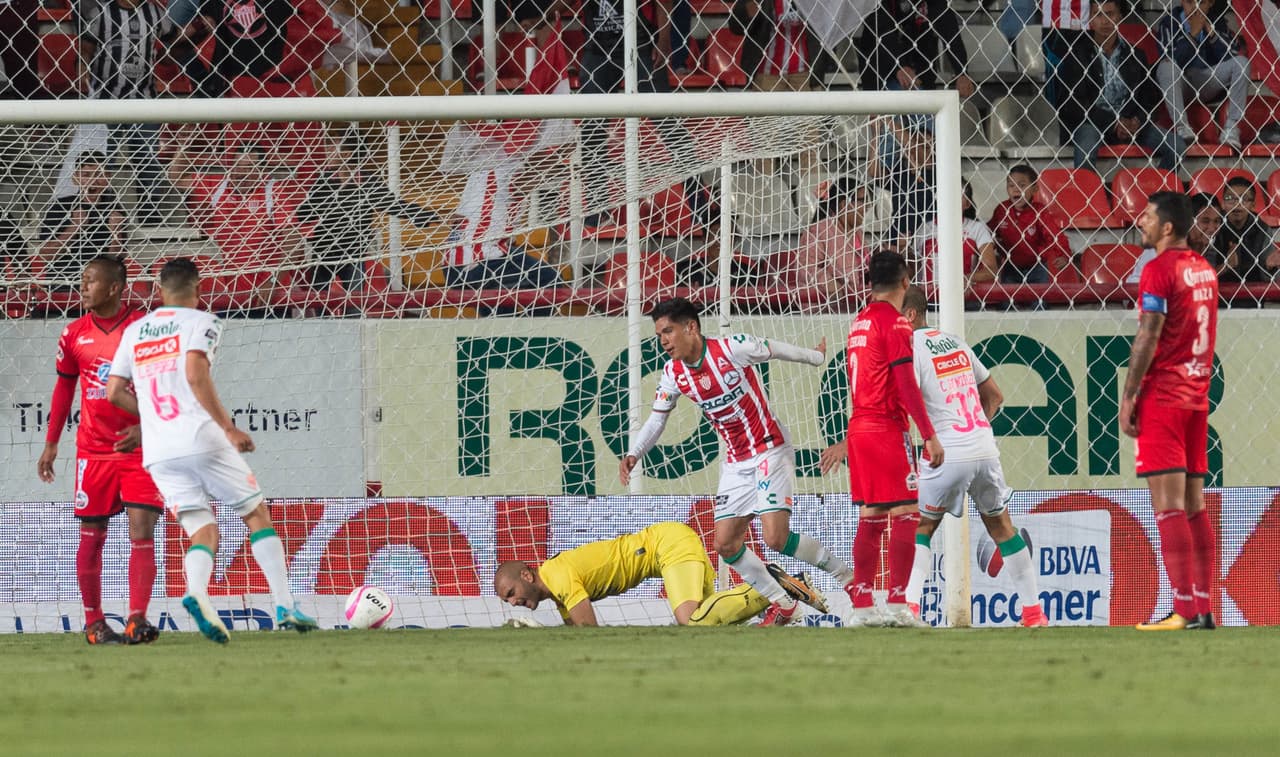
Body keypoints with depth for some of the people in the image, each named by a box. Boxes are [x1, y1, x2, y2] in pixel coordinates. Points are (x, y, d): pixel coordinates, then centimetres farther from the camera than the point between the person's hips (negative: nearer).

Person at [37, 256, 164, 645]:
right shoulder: (74, 334, 3)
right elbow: (64, 388, 15)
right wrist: (51, 444, 14)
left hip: (139, 447, -3)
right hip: (93, 449, 3)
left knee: (142, 530, -12)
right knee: (92, 536, 5)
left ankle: (137, 619, -17)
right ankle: (93, 621, 15)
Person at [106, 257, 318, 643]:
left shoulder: (135, 331, 17)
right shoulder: (201, 322, 1)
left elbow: (114, 392, 15)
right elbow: (196, 375, -14)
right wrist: (229, 429, -10)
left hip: (158, 452, 4)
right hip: (201, 438, -4)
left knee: (203, 534, 5)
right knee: (257, 515, 10)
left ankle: (196, 591, -27)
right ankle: (285, 606, 2)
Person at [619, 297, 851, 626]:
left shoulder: (733, 349, -19)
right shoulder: (673, 374, -3)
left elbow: (777, 350, -2)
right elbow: (657, 419, 7)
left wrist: (817, 357, 15)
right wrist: (633, 455, -8)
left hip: (770, 451, -6)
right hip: (736, 462, 6)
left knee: (776, 539, -17)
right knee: (725, 544, -2)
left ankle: (844, 574, 5)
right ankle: (781, 604, 15)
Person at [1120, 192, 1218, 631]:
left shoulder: (1159, 270, -12)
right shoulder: (1204, 270, 14)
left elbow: (1148, 338, -15)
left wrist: (1128, 397, -12)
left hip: (1161, 397, -8)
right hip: (1196, 396, 8)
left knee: (1168, 508, -10)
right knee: (1194, 508, 9)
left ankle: (1184, 610, -16)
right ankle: (1203, 607, 6)